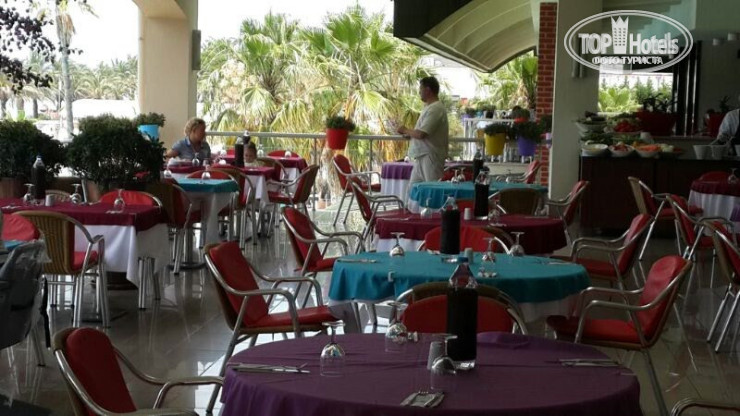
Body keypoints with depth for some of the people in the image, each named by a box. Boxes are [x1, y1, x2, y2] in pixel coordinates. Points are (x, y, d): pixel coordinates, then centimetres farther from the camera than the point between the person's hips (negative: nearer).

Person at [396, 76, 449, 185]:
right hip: (421, 157, 10)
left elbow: (421, 134, -23)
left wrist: (405, 130, -6)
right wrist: (409, 134, 8)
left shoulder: (435, 109, -17)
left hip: (430, 157, -10)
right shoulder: (430, 107, 16)